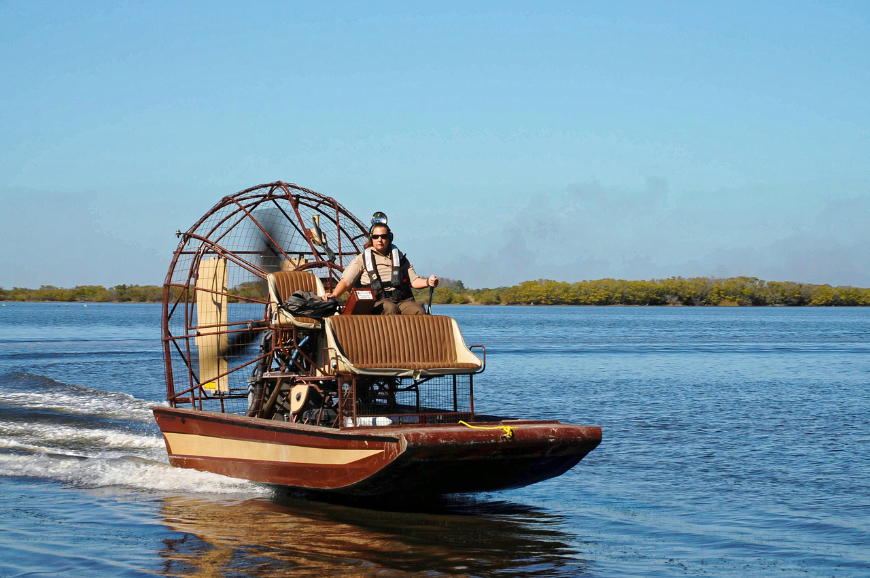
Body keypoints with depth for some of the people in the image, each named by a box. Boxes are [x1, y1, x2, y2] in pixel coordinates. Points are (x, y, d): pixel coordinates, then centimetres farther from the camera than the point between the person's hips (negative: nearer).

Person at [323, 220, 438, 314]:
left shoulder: (399, 257, 24)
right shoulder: (362, 259, 16)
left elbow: (414, 281, 22)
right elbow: (346, 281, 8)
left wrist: (427, 282, 0)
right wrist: (333, 295, -11)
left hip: (402, 300, 3)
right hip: (377, 302, -2)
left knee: (418, 311, -29)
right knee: (391, 309, -37)